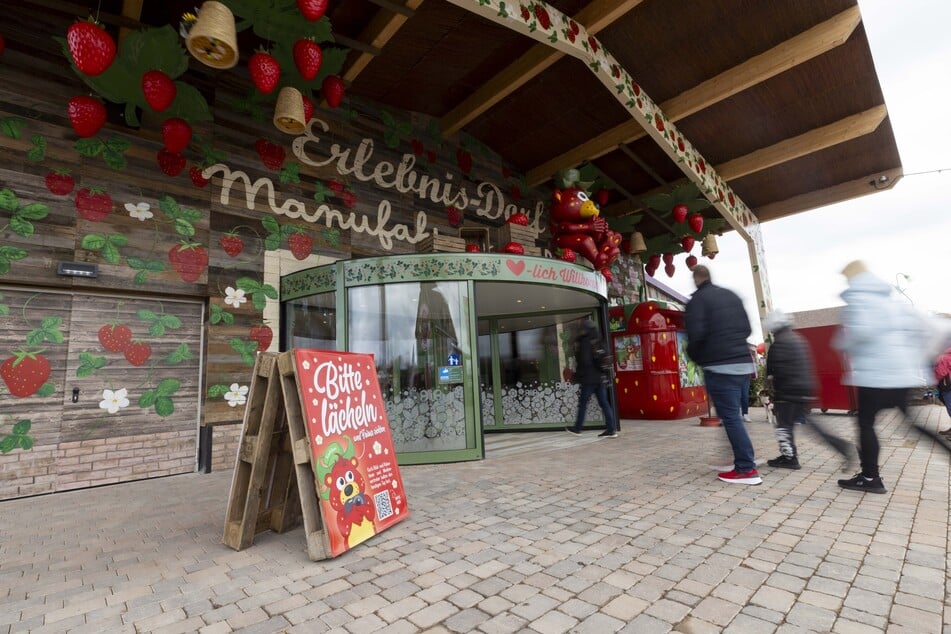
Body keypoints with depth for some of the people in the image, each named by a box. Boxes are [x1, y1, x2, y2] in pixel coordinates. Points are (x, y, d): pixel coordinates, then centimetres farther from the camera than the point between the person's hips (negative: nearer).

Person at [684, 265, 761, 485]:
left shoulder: (697, 300, -7)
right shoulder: (732, 296, 15)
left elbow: (696, 335, -17)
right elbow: (747, 329, 16)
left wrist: (694, 356, 1)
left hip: (719, 366, -8)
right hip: (742, 362, 8)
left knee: (730, 417, -4)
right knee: (734, 414, 16)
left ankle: (747, 469, -2)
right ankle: (744, 460, 19)